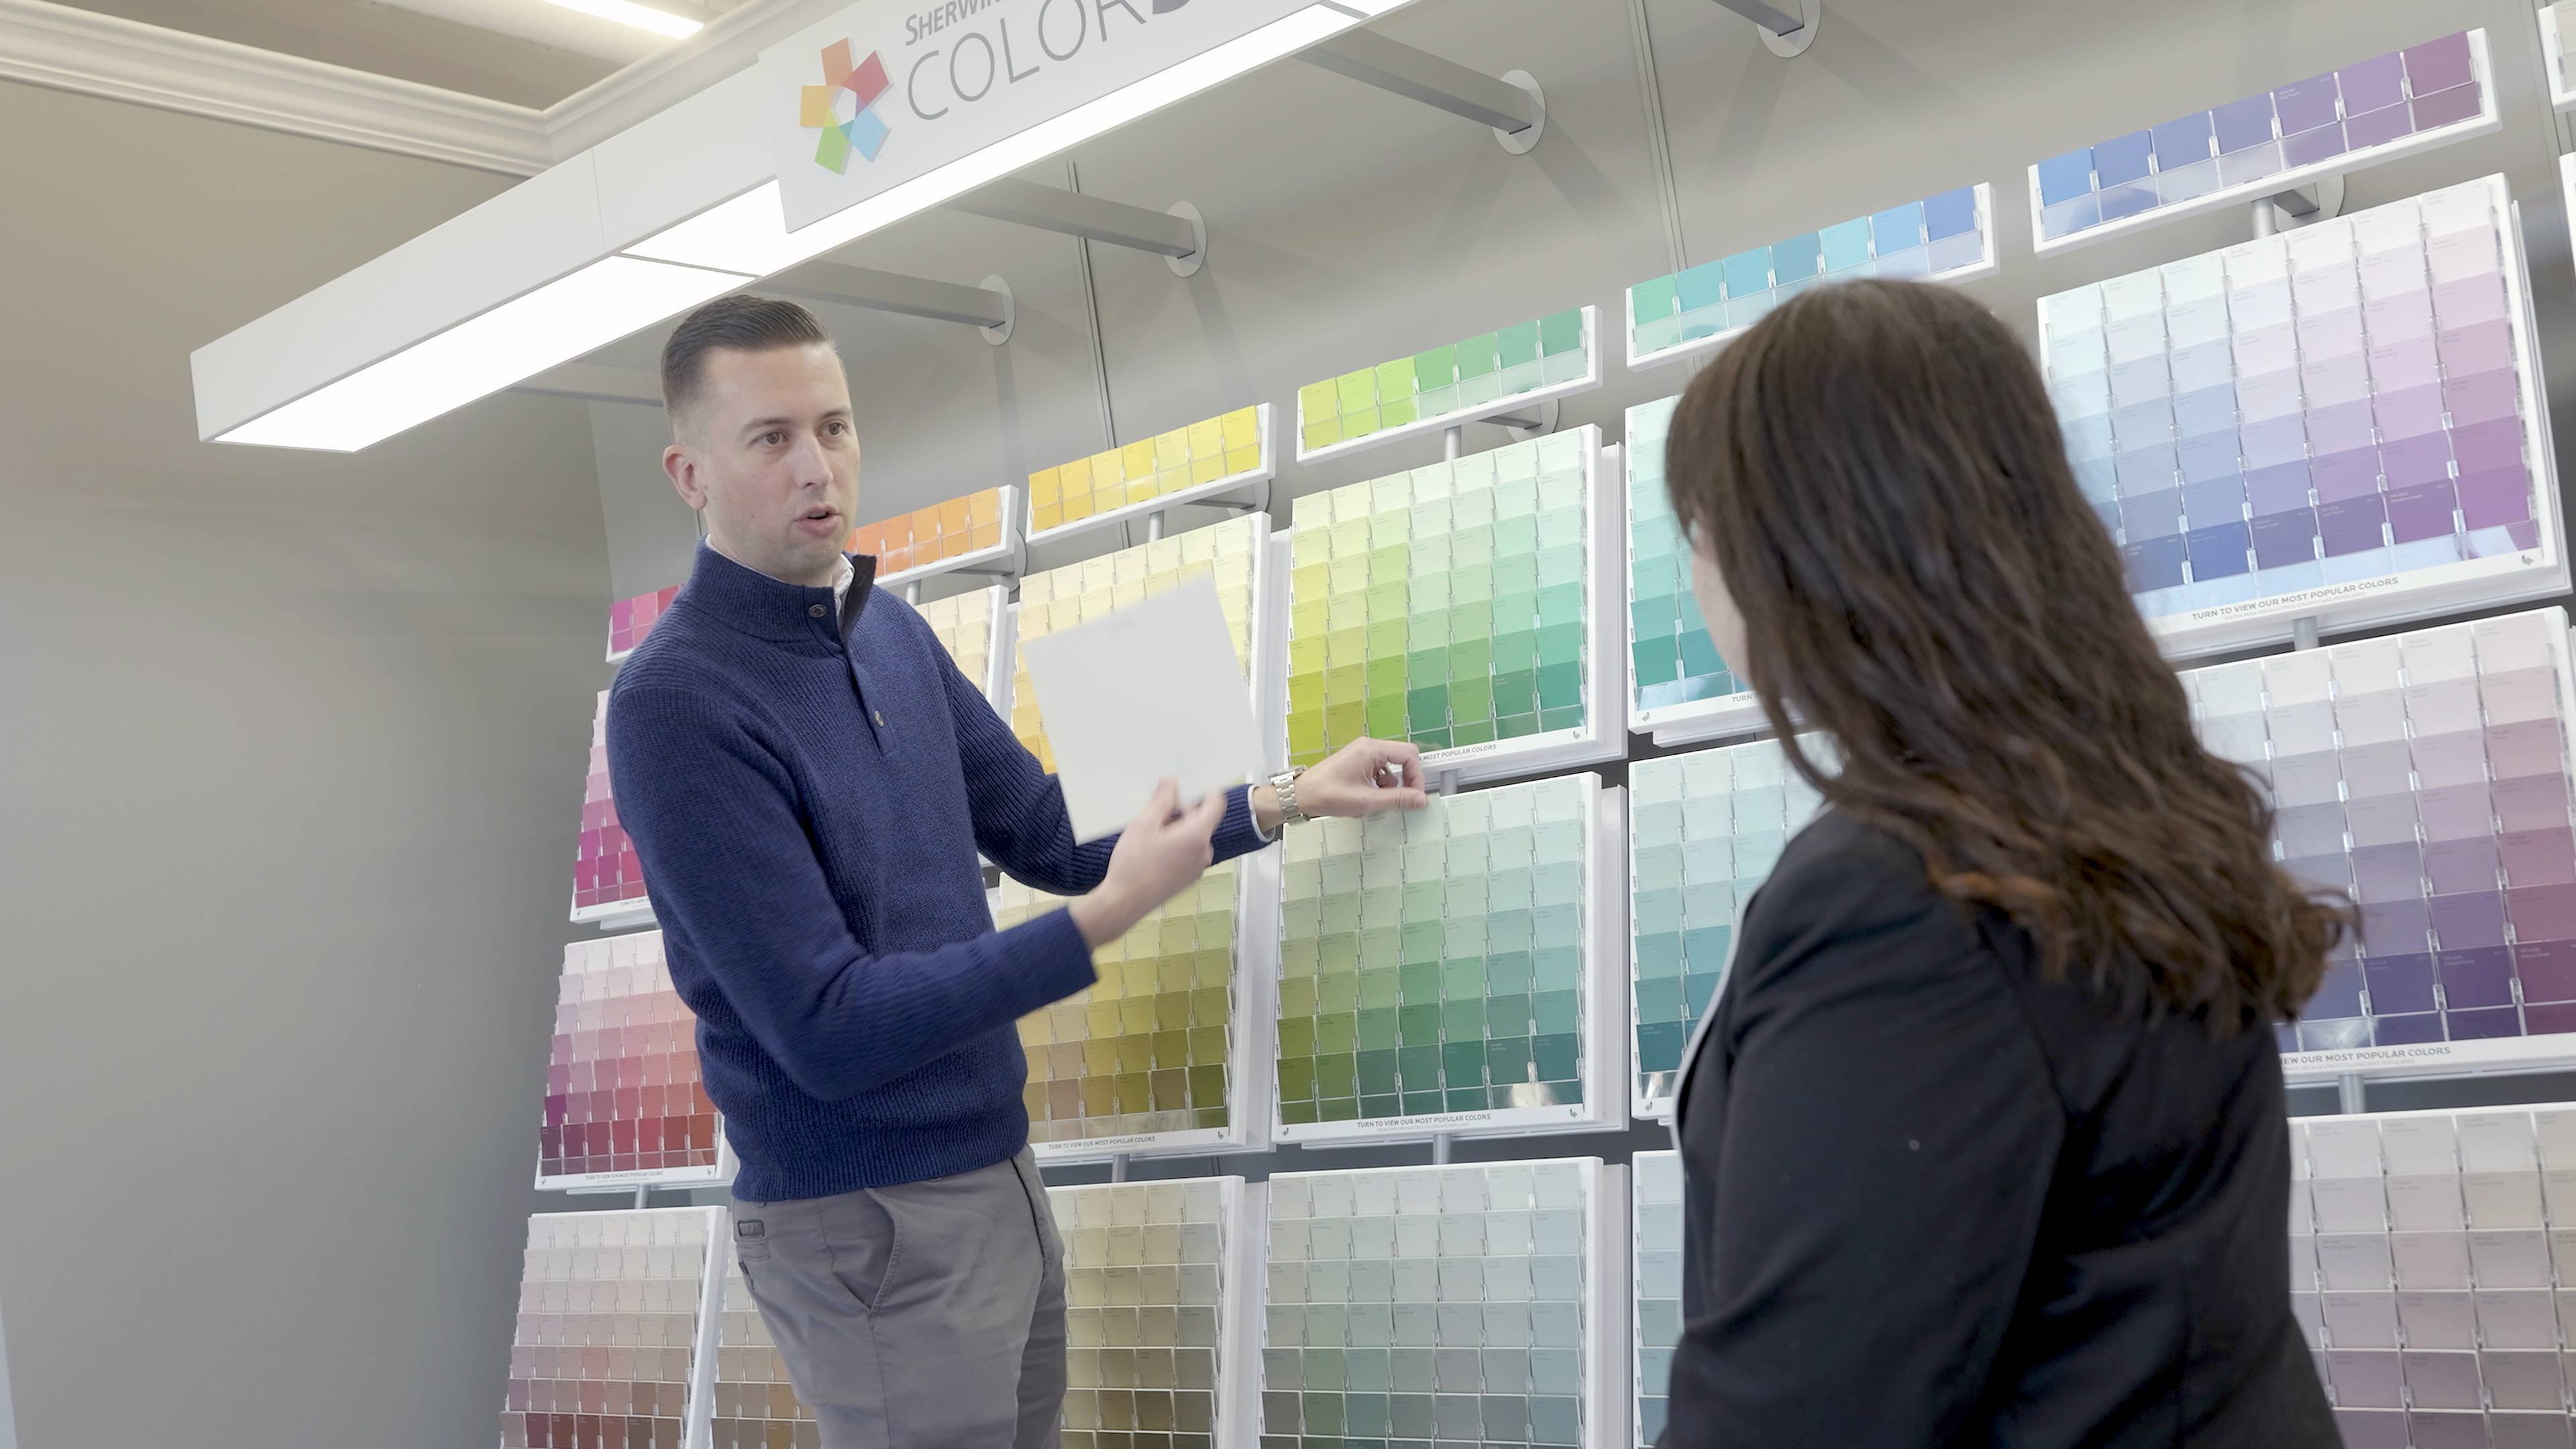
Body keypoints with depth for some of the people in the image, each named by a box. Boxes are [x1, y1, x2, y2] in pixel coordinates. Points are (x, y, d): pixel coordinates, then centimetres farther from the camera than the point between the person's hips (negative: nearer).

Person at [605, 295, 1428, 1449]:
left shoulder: (894, 634, 4)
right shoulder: (677, 704, -19)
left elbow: (1050, 836, 15)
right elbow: (827, 1030, -22)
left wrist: (1286, 800, 9)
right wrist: (1108, 919, -20)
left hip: (1001, 1180, 7)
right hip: (869, 1231, -7)